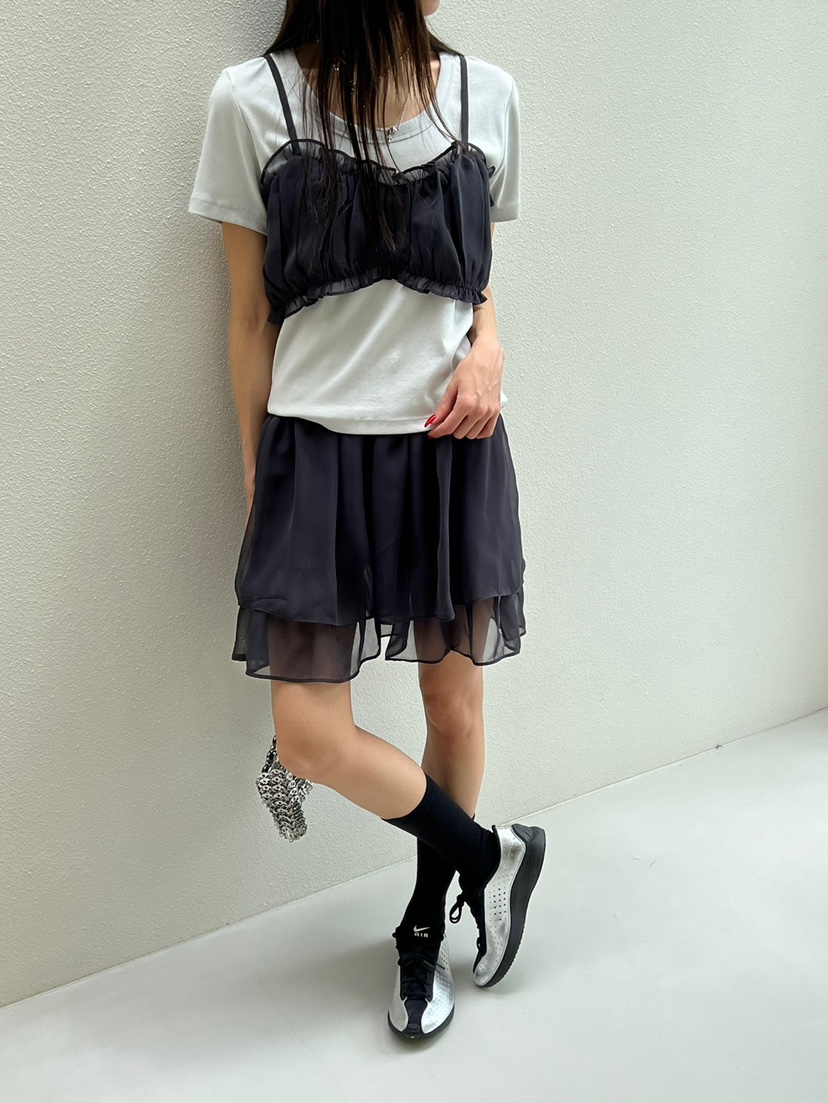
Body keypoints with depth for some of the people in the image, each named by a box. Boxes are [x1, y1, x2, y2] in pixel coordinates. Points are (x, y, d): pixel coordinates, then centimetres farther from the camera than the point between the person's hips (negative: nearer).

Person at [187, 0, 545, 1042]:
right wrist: (257, 480, 4)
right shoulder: (252, 101, -2)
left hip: (453, 449, 3)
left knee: (455, 704, 10)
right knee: (311, 736, -3)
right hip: (320, 454, -2)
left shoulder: (487, 94, 6)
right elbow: (252, 314, 1)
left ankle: (425, 926, 36)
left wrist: (490, 347, -7)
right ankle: (492, 855, 25)